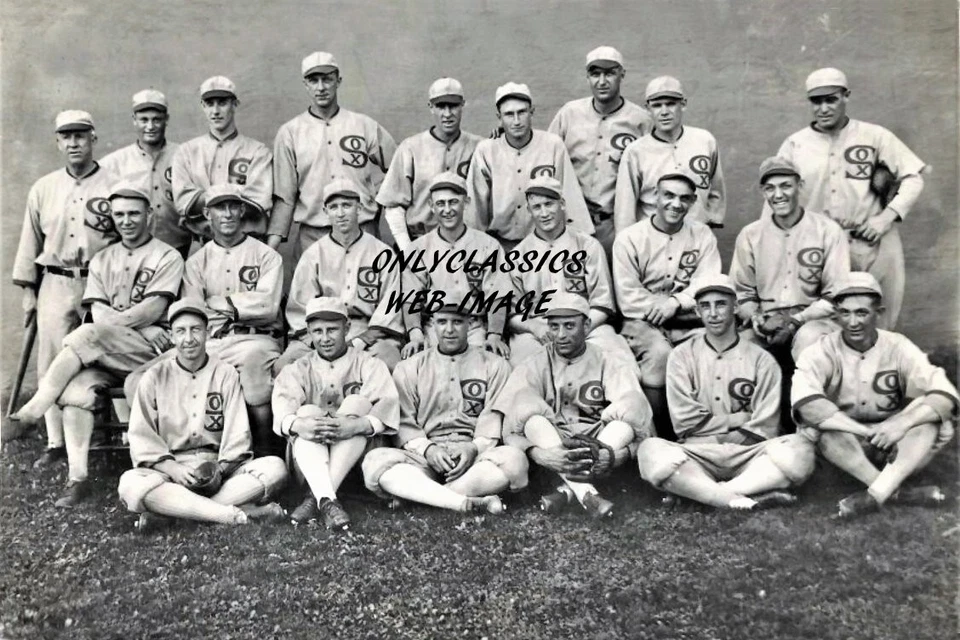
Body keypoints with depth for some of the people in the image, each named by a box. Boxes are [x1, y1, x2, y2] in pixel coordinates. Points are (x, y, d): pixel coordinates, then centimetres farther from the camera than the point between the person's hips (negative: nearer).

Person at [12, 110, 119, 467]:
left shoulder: (114, 187, 0)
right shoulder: (43, 189, 10)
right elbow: (31, 241, 15)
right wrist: (28, 291, 11)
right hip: (55, 284, 3)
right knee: (52, 364, 1)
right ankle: (56, 443, 7)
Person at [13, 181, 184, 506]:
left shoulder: (167, 257, 5)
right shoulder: (102, 259, 20)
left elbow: (152, 310, -8)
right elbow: (99, 311, 6)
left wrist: (111, 322, -13)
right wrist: (142, 327, -10)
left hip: (151, 350, -4)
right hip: (104, 354, 5)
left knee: (87, 334, -30)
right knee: (77, 388, -24)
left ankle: (37, 404, -18)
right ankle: (77, 477, -23)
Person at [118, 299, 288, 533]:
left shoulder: (226, 374, 8)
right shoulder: (155, 377, 7)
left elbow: (237, 434, 1)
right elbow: (141, 437, -1)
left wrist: (220, 469, -17)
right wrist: (173, 468, -17)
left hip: (219, 469, 1)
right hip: (169, 467, -1)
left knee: (275, 468, -26)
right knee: (130, 484, -33)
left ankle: (168, 511, -29)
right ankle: (240, 514, -36)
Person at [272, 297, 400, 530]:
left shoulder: (368, 364, 7)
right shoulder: (298, 370, 11)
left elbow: (387, 408, -13)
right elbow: (282, 411, -10)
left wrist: (356, 425, -35)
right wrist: (299, 425, -35)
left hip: (357, 456, -1)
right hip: (307, 453, 1)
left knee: (357, 403, -24)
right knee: (307, 412, -24)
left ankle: (315, 497, -33)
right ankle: (327, 500, -43)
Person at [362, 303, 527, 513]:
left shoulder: (494, 365, 14)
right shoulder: (409, 368, 16)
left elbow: (494, 418, 3)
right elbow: (403, 422, 6)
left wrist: (474, 448, -15)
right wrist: (427, 449, -13)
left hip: (476, 455, 0)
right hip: (423, 455, 1)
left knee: (514, 459, -33)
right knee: (376, 460, -30)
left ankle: (415, 494, -28)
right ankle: (468, 503, -40)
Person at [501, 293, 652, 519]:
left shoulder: (606, 364, 2)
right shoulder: (534, 367, 0)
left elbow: (637, 415, -12)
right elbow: (512, 424, -13)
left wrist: (615, 454, -32)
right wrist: (540, 454, -33)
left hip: (597, 447, 1)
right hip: (551, 447, 0)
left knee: (628, 417, -24)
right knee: (534, 417, -27)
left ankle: (568, 490, -32)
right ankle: (586, 494, -39)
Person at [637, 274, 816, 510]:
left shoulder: (761, 359, 7)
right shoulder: (682, 356, 7)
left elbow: (763, 429, 0)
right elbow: (686, 421, -1)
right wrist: (741, 418, -1)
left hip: (748, 456, 1)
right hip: (696, 457, -1)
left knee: (800, 450, -29)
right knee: (650, 450, -32)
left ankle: (698, 491, -27)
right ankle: (745, 501, -34)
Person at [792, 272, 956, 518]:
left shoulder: (898, 348, -5)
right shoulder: (822, 352, -11)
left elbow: (946, 395, -17)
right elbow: (804, 401, -31)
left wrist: (903, 423, -34)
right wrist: (865, 431, -35)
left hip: (894, 446, 2)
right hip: (844, 446, -1)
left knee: (927, 412, -24)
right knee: (820, 417, -31)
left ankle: (877, 494, -36)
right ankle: (898, 493, -31)